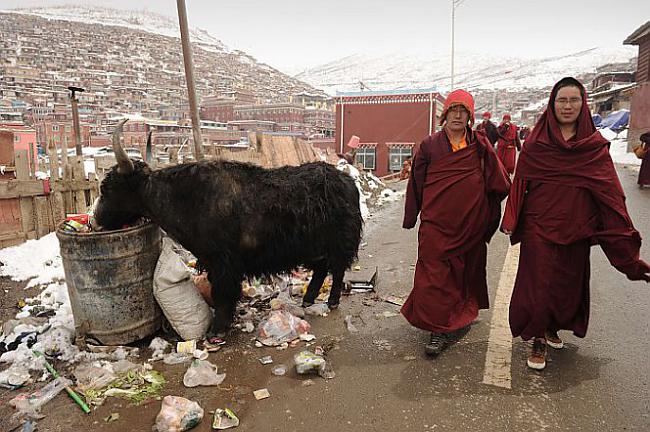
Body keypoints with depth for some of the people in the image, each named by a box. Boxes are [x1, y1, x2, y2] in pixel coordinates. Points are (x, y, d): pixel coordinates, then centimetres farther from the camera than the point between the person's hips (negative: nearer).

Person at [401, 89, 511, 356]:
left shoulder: (480, 146, 2)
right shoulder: (430, 146, 2)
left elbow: (500, 185, 6)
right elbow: (416, 183, 6)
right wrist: (410, 219, 8)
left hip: (471, 224, 1)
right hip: (435, 224, -1)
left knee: (467, 272, 14)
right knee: (434, 274, -5)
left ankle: (461, 317, 35)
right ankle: (440, 329, 5)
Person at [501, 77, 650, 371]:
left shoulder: (595, 146, 1)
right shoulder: (535, 144, -2)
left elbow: (610, 191, 0)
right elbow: (520, 182, -2)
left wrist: (625, 241, -2)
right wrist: (511, 220, -9)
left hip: (575, 229, 2)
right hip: (539, 227, -2)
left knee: (568, 284, 13)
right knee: (539, 284, 0)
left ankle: (553, 328, 38)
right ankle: (538, 340, 18)